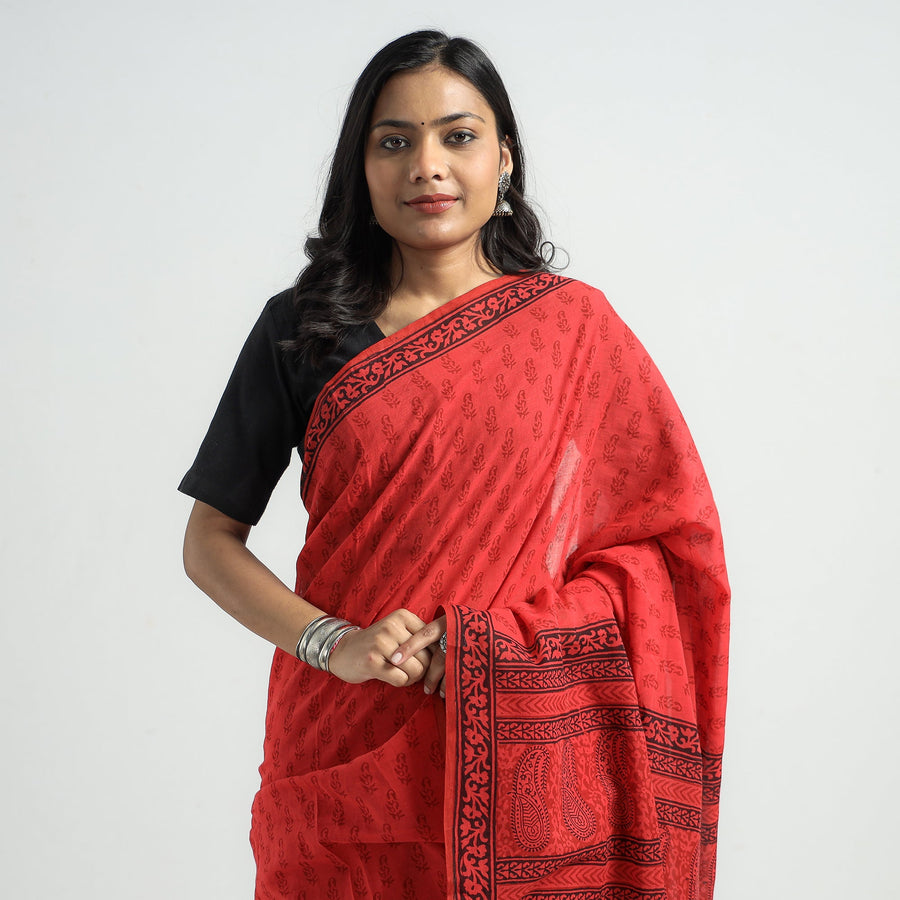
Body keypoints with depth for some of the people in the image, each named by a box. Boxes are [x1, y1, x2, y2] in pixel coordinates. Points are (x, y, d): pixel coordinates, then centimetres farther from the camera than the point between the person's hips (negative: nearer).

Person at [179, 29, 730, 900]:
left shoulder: (573, 325, 0)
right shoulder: (300, 329, 2)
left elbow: (669, 544, -2)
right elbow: (210, 541, 2)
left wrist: (496, 639, -16)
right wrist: (330, 643, -15)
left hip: (522, 752, 0)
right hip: (344, 748, 1)